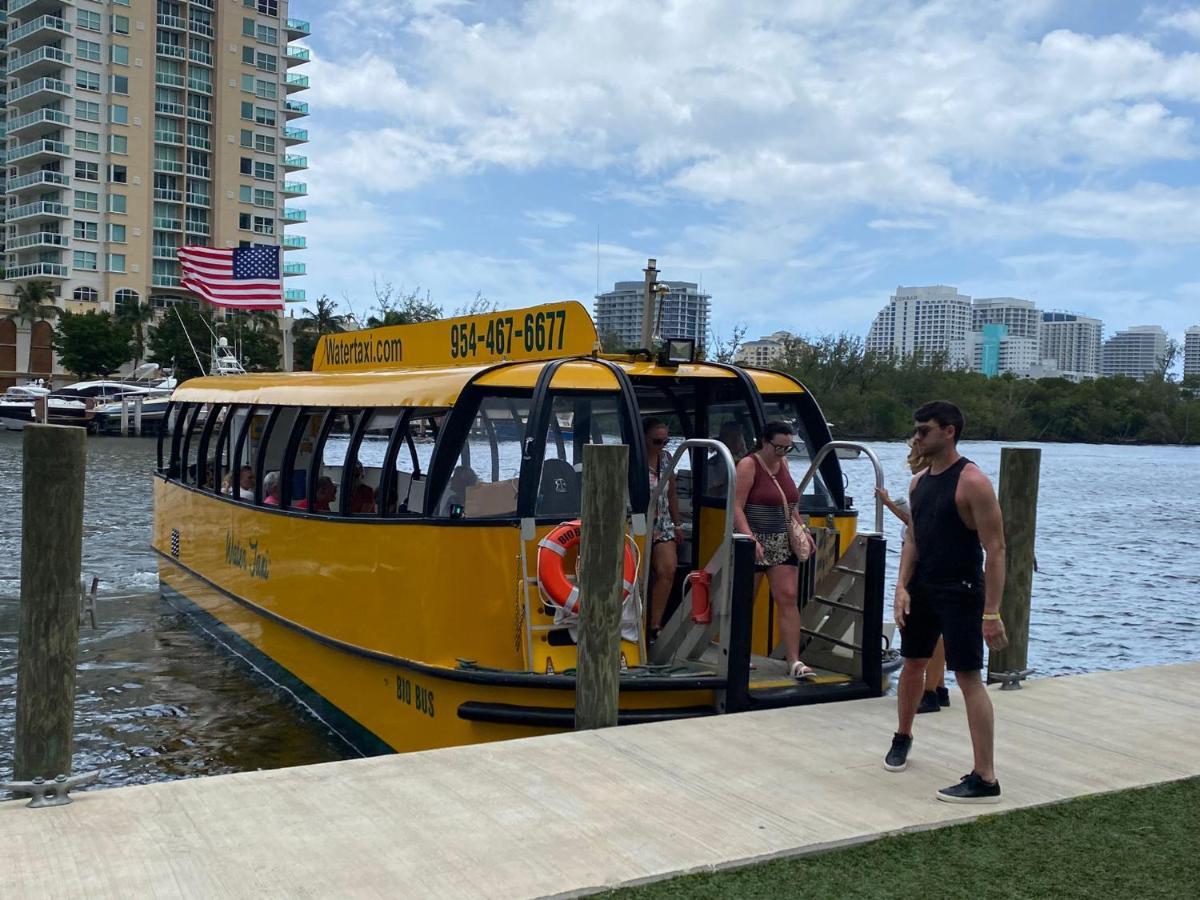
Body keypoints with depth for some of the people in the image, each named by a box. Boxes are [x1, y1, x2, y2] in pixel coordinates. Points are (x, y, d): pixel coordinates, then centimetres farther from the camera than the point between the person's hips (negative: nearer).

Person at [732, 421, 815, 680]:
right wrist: (751, 539, -26)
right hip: (754, 546, -6)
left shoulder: (784, 464, 12)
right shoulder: (748, 466, -9)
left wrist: (802, 531, 10)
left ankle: (794, 661, -4)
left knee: (788, 598, -3)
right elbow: (736, 507, -16)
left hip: (783, 545, 6)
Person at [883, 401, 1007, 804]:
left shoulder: (972, 482, -17)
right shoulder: (918, 482, 7)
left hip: (961, 592, -8)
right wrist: (902, 586, -5)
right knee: (912, 663, 19)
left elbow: (995, 548, -19)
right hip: (921, 588, 8)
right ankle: (903, 737, 42)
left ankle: (985, 779, -4)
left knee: (968, 677, -8)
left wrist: (991, 611, -23)